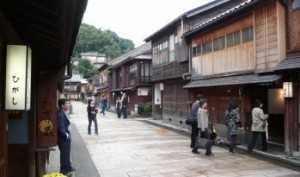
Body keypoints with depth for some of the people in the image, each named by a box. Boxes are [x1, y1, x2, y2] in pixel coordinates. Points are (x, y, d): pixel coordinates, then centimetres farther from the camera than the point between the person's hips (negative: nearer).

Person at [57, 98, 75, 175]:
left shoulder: (63, 113, 6)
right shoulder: (60, 115, -25)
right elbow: (61, 128, -28)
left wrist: (68, 135, 10)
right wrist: (66, 135, -17)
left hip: (66, 138, 10)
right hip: (63, 138, -10)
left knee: (67, 154, 24)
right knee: (64, 154, 4)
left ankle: (68, 167, 40)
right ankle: (64, 171, 19)